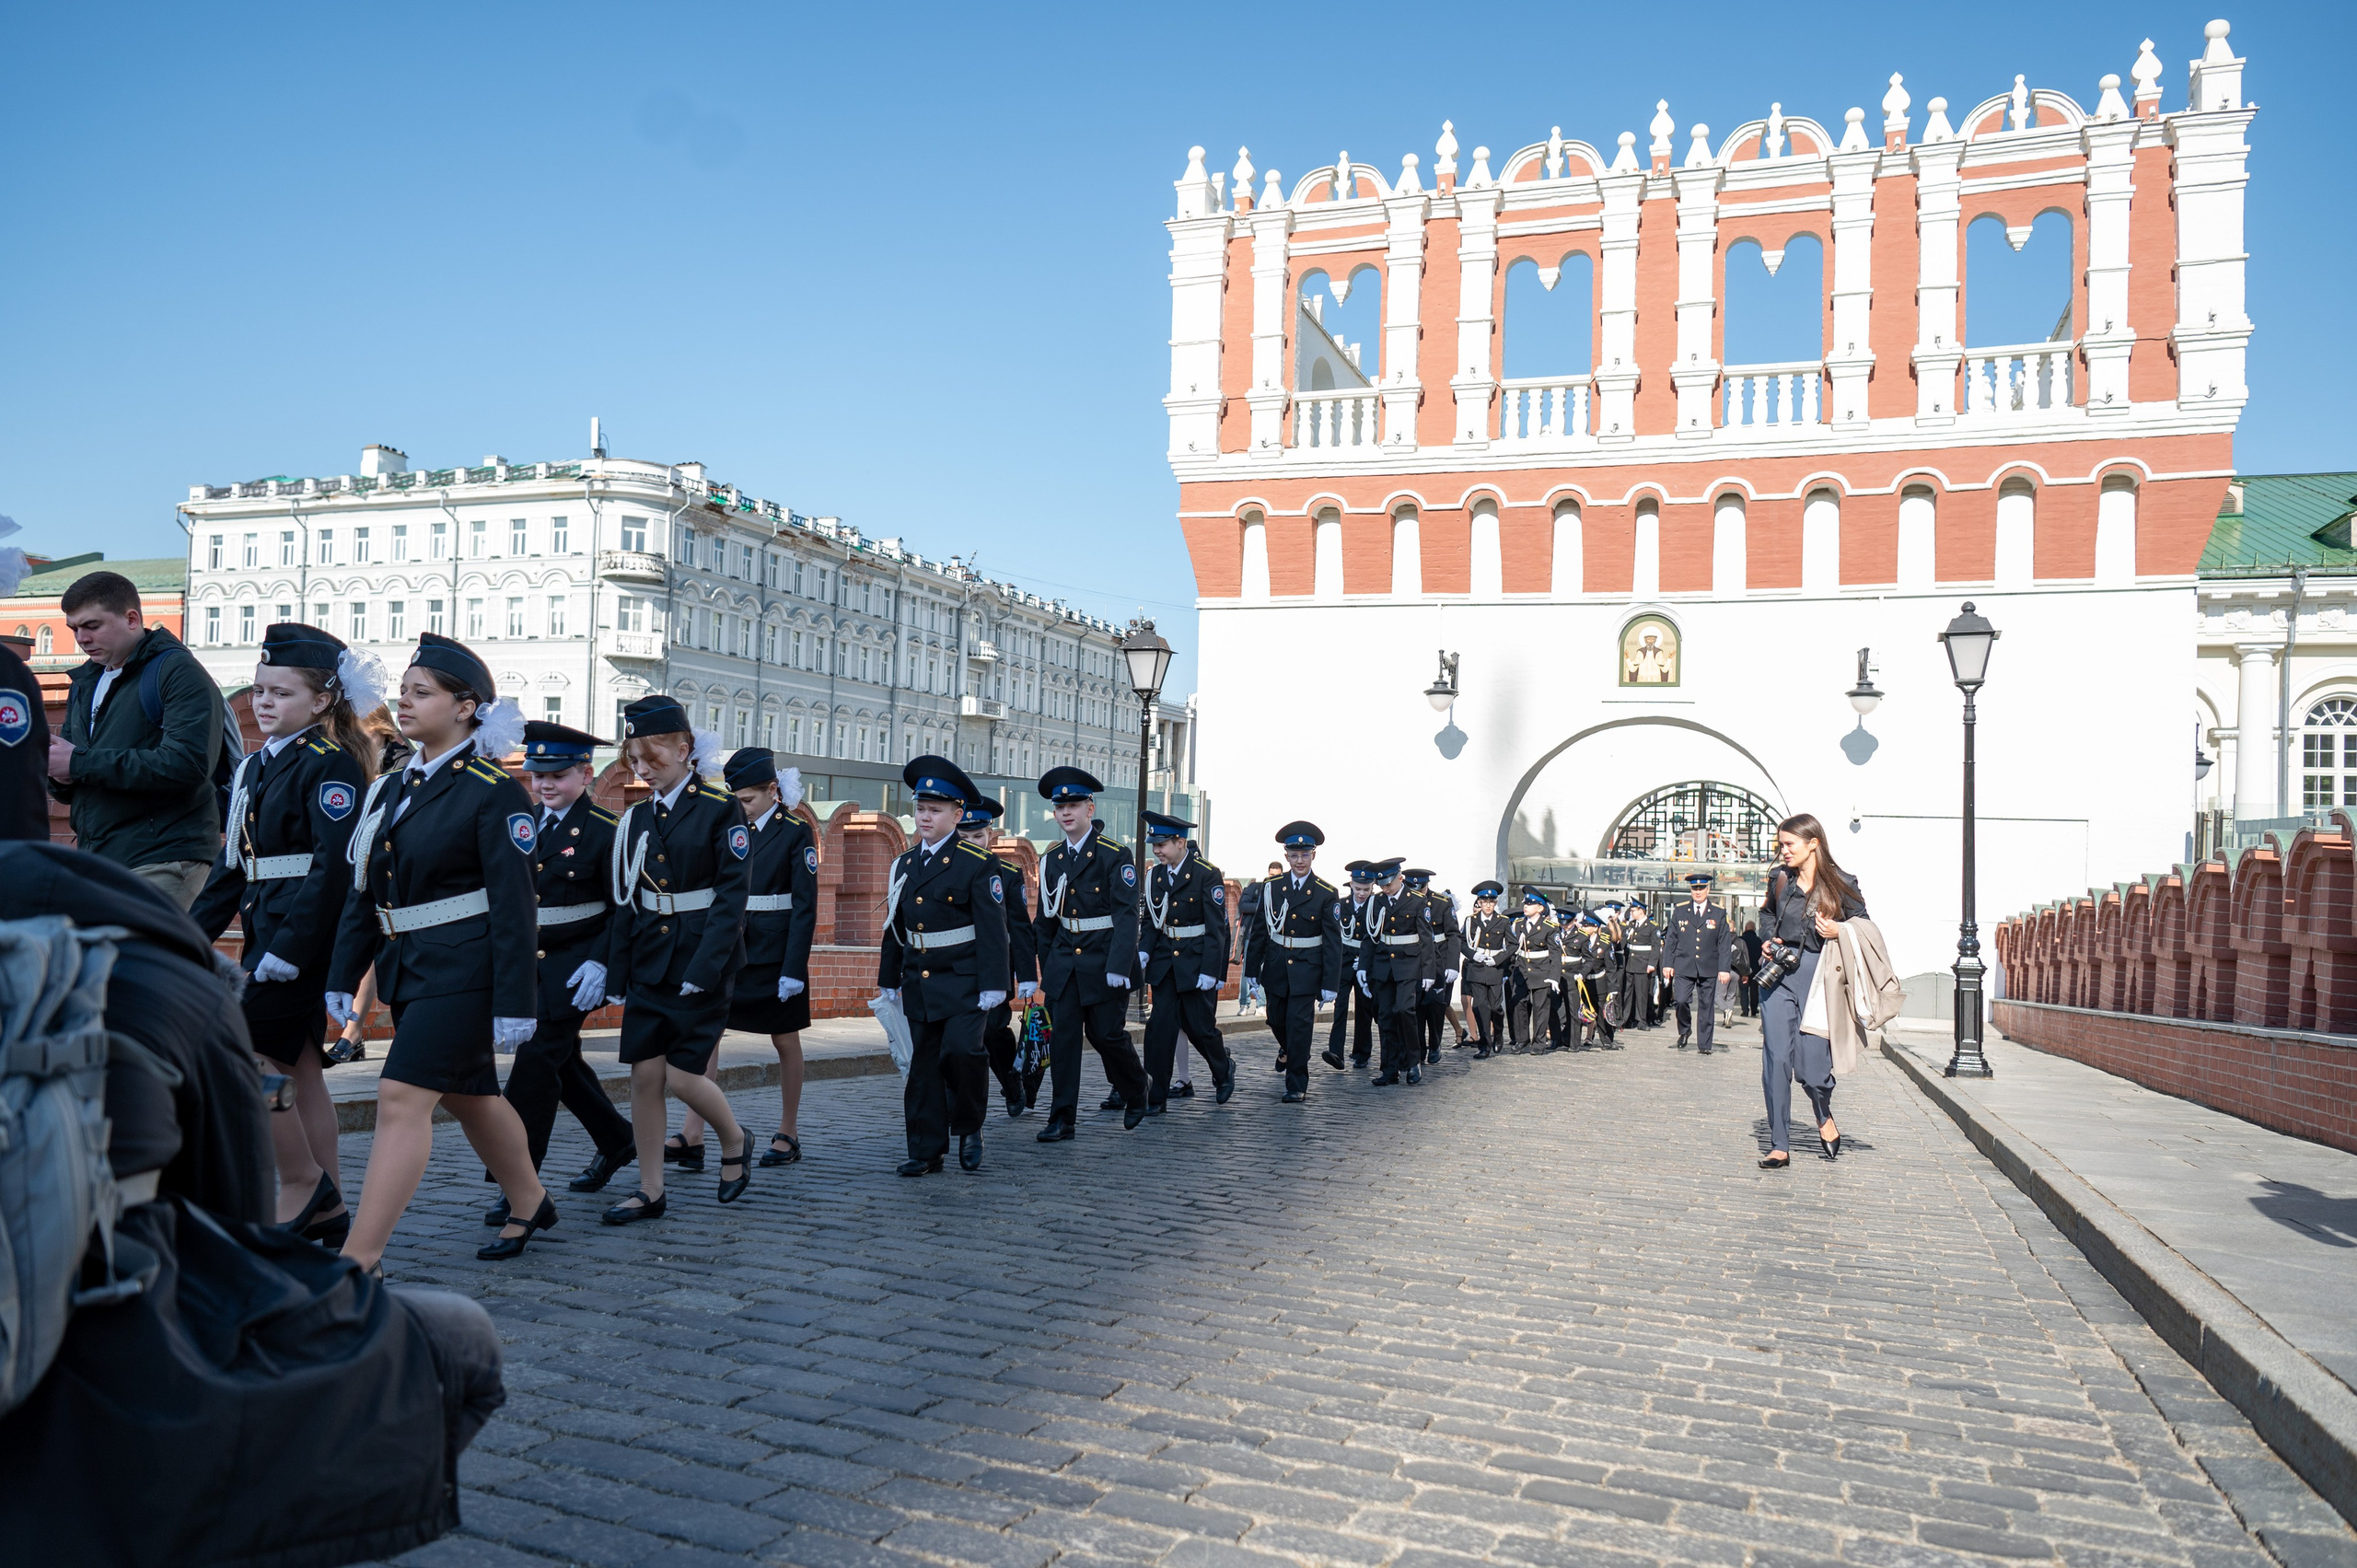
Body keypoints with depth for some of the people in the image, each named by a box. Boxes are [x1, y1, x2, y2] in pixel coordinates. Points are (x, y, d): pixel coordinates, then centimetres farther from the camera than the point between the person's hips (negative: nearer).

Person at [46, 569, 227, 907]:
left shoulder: (179, 672, -6)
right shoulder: (85, 683, 21)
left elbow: (188, 764, -20)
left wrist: (81, 763, -15)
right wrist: (57, 771, -1)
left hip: (161, 862, -8)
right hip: (96, 860, 8)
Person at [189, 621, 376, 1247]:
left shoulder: (331, 763, -11)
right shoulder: (258, 767, 17)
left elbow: (336, 865, -19)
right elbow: (234, 862, 20)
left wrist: (290, 948, -22)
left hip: (305, 934, -9)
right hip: (268, 934, 9)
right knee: (299, 1068, 10)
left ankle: (302, 1181, 5)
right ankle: (327, 1209, 17)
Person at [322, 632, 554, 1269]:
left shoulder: (495, 792, -12)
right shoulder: (391, 789, 11)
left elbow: (514, 906, -15)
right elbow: (363, 891, 14)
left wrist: (514, 1004, -17)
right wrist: (343, 977, 10)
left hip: (464, 969, -8)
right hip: (407, 966, 8)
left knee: (402, 1098, -12)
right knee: (469, 1095, 18)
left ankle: (359, 1259, -8)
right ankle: (530, 1202, 35)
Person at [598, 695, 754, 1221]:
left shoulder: (721, 808, -8)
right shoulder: (637, 817, 9)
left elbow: (731, 896, -13)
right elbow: (627, 902, 12)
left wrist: (704, 970, -19)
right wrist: (617, 974, 7)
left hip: (702, 965, -5)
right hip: (649, 967, 6)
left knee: (682, 1076, -5)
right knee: (644, 1076, 3)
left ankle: (735, 1141, 23)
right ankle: (650, 1191, 14)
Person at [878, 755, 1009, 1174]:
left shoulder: (978, 864, -7)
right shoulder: (905, 863, 11)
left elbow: (993, 929, -10)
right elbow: (894, 927, 17)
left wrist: (993, 985, -15)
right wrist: (890, 979, 17)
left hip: (963, 982, -5)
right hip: (919, 983, 5)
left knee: (962, 1049, -20)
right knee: (924, 1065, 7)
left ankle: (969, 1127, 5)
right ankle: (926, 1150, 15)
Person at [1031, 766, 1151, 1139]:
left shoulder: (1115, 856, -9)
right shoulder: (1051, 860, 8)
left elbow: (1127, 915, -15)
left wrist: (1118, 967, -24)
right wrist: (1044, 967, 14)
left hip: (1104, 963, -4)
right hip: (1064, 963, 4)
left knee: (1106, 1033, 1)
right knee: (1063, 1035, -1)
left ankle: (1135, 1091, 29)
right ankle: (1062, 1120, 3)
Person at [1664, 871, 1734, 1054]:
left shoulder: (1719, 913, 7)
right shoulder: (1679, 911, 8)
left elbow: (1723, 944, 4)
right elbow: (1670, 939, 9)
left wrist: (1724, 969, -3)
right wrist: (1668, 963, 1)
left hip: (1708, 969, 0)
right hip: (1683, 967, 0)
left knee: (1707, 1006, 3)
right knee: (1681, 1001, -13)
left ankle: (1705, 1044, 12)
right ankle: (1684, 1031, 15)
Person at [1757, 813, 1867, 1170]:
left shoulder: (1841, 884, -2)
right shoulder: (1779, 879, 8)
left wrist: (1839, 932, -12)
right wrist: (1770, 938, 7)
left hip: (1818, 975, -3)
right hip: (1778, 975, 3)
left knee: (1811, 1065, -4)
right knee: (1776, 1060, -4)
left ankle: (1824, 1116, 31)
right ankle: (1779, 1147, 2)